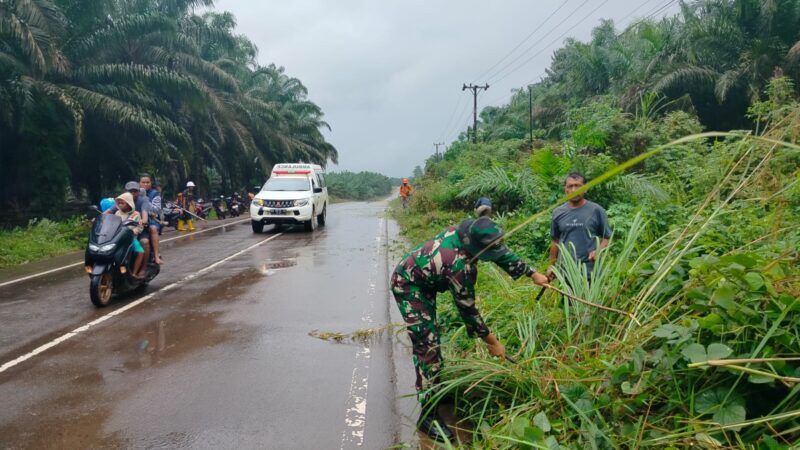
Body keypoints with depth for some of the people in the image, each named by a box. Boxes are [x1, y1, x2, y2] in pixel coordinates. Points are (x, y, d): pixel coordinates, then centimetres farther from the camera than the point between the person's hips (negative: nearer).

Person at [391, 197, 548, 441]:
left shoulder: (471, 230, -16)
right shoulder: (460, 265, -37)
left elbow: (502, 253, 3)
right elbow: (468, 310, -25)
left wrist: (534, 274, 6)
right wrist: (492, 342, -14)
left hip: (424, 281, 9)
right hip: (408, 286, -9)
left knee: (428, 339, 20)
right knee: (428, 346, -11)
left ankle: (428, 388, 39)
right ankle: (428, 416, -4)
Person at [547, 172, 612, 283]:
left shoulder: (596, 210, -3)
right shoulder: (558, 212, 5)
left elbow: (607, 237, 1)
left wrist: (598, 251, -18)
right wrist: (551, 265, 12)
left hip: (590, 271, -3)